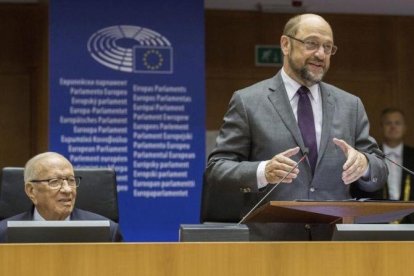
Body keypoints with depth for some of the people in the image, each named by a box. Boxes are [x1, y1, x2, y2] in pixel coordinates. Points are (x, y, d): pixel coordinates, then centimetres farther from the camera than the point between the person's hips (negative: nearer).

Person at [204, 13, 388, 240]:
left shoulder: (350, 105, 12)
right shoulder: (247, 101, 1)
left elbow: (378, 174, 11)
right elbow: (215, 170, -3)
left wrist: (363, 163, -12)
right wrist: (262, 172, -21)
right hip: (270, 244, -3)